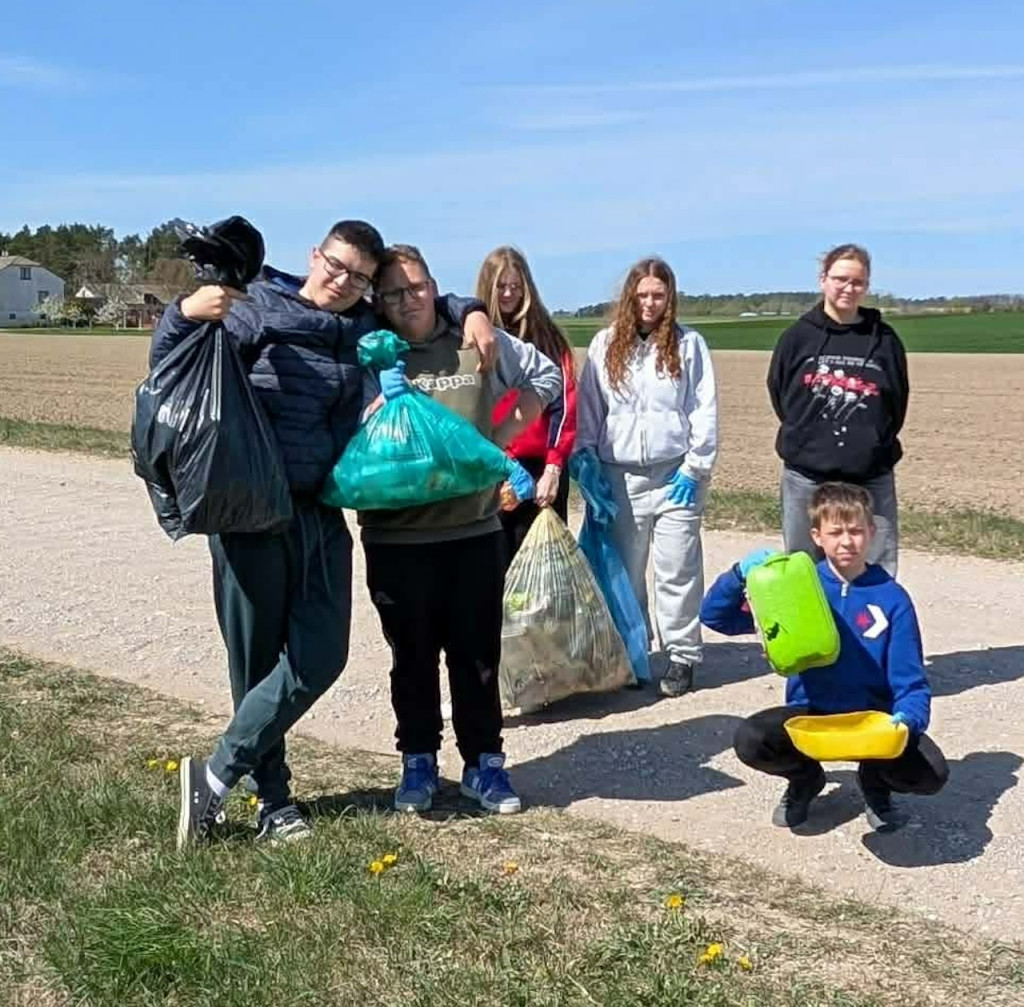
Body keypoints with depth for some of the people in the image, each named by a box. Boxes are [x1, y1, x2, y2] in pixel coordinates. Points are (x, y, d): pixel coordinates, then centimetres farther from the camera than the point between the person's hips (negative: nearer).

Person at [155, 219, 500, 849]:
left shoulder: (365, 327, 12)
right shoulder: (259, 311, -3)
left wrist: (471, 312, 10)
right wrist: (186, 314, -25)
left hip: (322, 513, 5)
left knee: (321, 655, -2)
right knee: (259, 656, 3)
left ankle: (216, 776, 9)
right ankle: (273, 800, 18)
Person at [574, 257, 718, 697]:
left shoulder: (689, 344, 1)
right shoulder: (605, 345, 6)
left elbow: (704, 410, -1)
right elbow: (588, 409, 8)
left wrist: (695, 467, -6)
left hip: (675, 473, -2)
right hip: (620, 475, 2)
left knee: (677, 569, 0)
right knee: (624, 569, 8)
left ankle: (682, 655, 10)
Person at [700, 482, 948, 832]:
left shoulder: (891, 598, -5)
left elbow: (912, 684, -7)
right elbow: (715, 617, -1)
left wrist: (906, 719, -30)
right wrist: (742, 574, -20)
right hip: (809, 714, 1)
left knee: (931, 773, -26)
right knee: (750, 740, -29)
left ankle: (875, 781, 13)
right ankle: (805, 779, 8)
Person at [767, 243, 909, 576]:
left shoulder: (884, 340, 4)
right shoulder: (798, 336, 4)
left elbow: (897, 402, 11)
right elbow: (778, 393, 11)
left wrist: (876, 443, 7)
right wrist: (807, 437, 8)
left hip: (871, 478, 0)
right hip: (805, 476, 0)